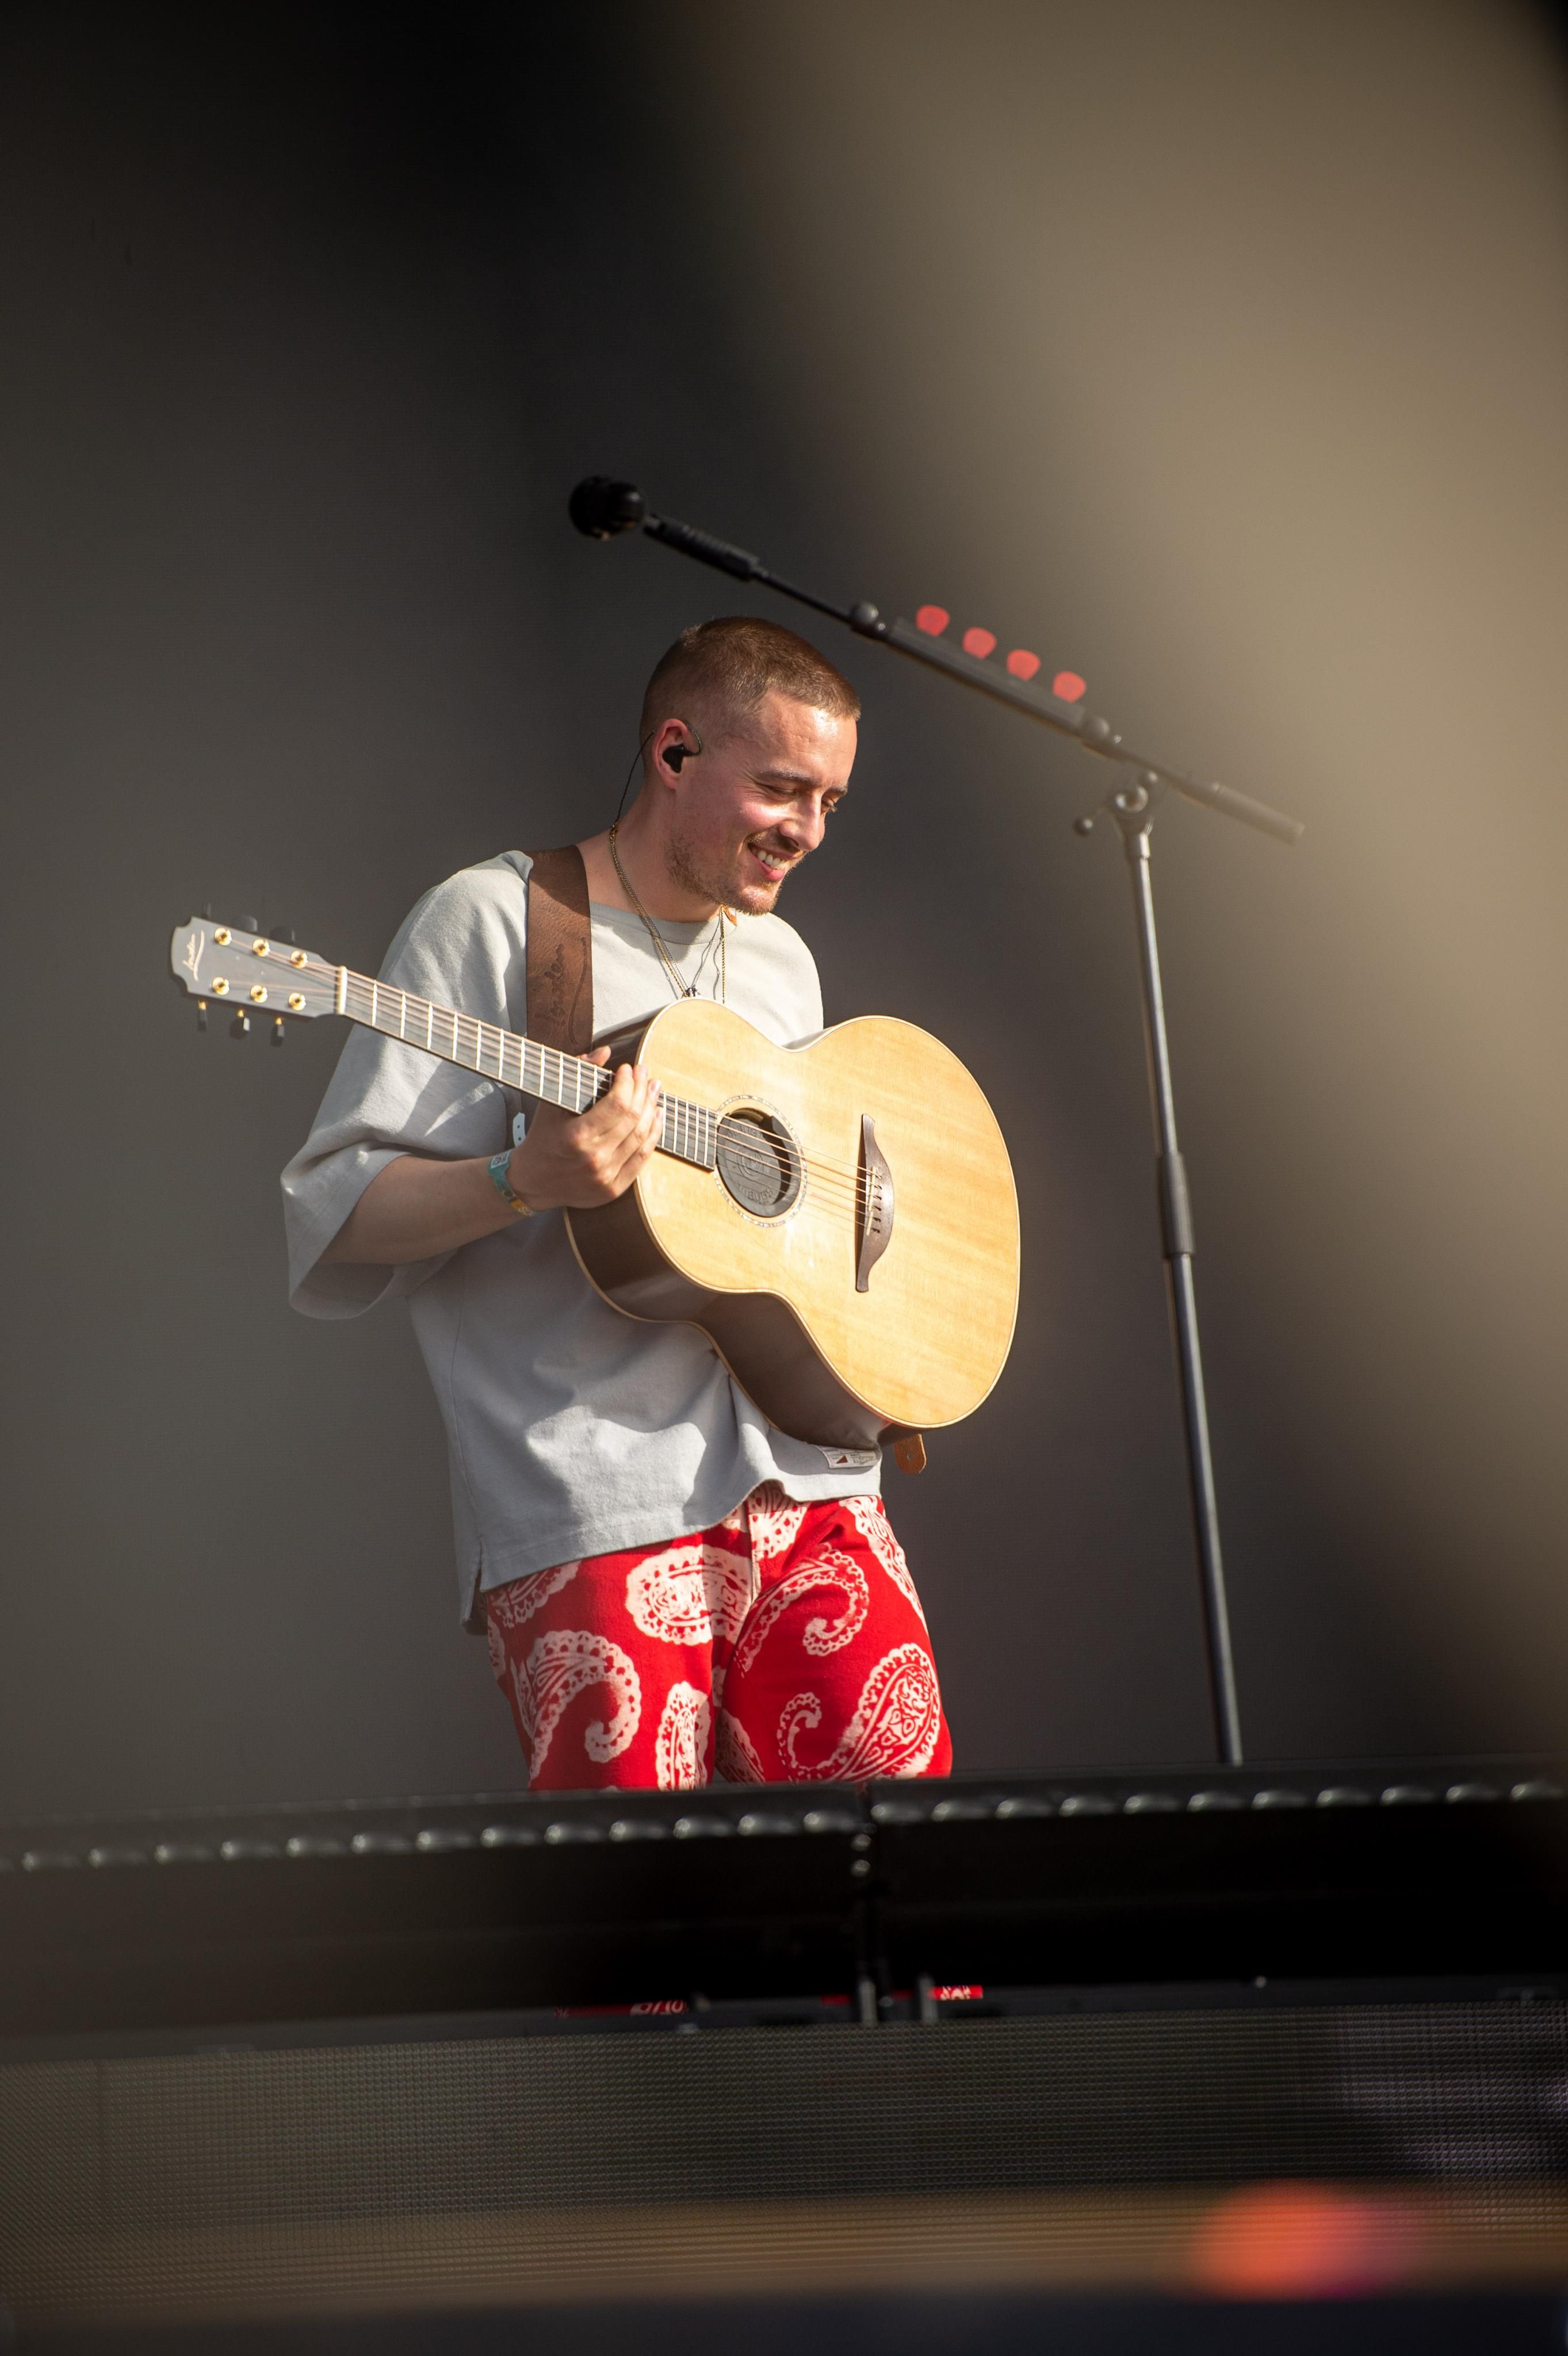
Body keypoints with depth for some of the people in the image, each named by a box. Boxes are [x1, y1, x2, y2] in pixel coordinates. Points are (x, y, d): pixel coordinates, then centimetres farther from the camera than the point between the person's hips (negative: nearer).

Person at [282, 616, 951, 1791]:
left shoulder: (781, 960, 19)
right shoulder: (494, 920, -2)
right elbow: (335, 1213, -6)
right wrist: (524, 1181, -23)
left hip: (805, 1474, 6)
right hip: (600, 1505, -5)